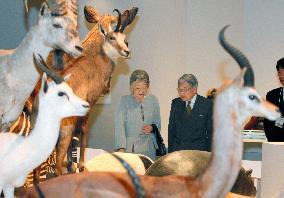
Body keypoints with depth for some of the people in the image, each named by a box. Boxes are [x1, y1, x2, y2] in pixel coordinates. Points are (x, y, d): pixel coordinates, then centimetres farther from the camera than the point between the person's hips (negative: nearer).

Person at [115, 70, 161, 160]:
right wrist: (121, 148, -23)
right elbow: (119, 125, -12)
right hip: (129, 148, -3)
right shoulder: (125, 101, -2)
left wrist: (152, 127, -6)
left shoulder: (153, 100, 9)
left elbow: (158, 124, 19)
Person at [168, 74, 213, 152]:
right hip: (177, 151, 3)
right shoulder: (176, 103, 10)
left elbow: (211, 131, 0)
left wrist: (209, 153, -4)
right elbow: (171, 129, 12)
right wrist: (170, 151, 5)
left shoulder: (207, 104, -1)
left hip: (199, 152, -3)